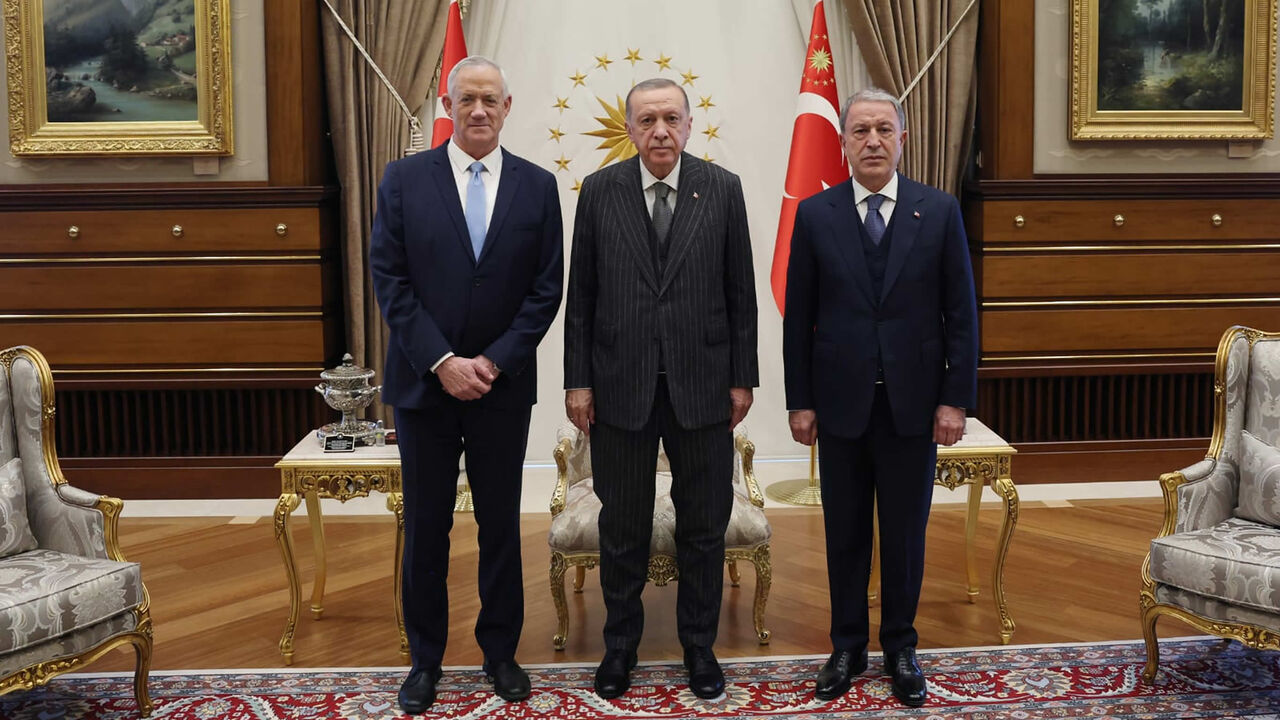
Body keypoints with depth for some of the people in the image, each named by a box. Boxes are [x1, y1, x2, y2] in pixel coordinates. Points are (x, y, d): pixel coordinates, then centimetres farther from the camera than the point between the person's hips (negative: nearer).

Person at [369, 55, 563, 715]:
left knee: (500, 524, 10)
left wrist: (493, 362, -10)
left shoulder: (537, 185, 2)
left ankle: (500, 652, 26)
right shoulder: (404, 180, 0)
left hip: (502, 386, 1)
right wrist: (442, 362, -13)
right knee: (425, 526, 8)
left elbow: (547, 287, -1)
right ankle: (425, 658, 24)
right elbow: (389, 279, -5)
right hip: (423, 383, 0)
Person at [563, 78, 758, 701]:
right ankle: (620, 644, 29)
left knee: (703, 526, 10)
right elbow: (580, 294, 2)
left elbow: (740, 291, 3)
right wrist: (577, 380, -1)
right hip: (620, 386, 0)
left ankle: (699, 645, 27)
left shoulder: (722, 189, 1)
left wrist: (743, 377, 1)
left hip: (701, 385, 0)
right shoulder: (599, 191, 1)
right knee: (623, 526, 11)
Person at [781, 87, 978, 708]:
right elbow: (798, 318, 1)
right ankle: (848, 646, 26)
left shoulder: (939, 211, 0)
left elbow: (961, 313, 0)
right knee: (844, 533, 10)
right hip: (841, 402, 0)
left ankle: (900, 647, 26)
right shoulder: (815, 214, 0)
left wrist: (956, 399, -4)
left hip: (913, 402, 0)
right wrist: (799, 401, -1)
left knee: (905, 533, 10)